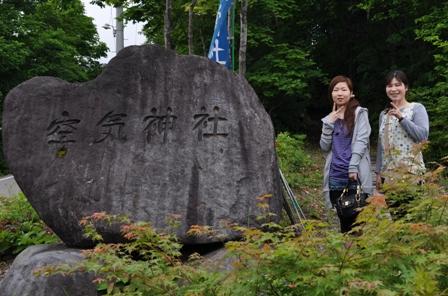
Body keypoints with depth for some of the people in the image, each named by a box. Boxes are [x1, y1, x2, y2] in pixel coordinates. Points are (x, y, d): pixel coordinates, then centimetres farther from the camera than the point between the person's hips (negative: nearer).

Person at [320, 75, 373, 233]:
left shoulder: (360, 113, 2)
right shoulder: (330, 118, 16)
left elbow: (361, 141, -7)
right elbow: (324, 147, 9)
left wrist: (353, 167, -16)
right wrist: (329, 124, -2)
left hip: (356, 174, -4)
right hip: (335, 175, 4)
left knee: (359, 218, -5)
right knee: (344, 220, 8)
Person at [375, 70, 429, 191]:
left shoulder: (417, 108, 3)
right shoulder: (384, 114, 16)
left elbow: (423, 135, -11)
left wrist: (401, 117, -16)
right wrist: (378, 172, 12)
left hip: (411, 171, -4)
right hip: (387, 173, 4)